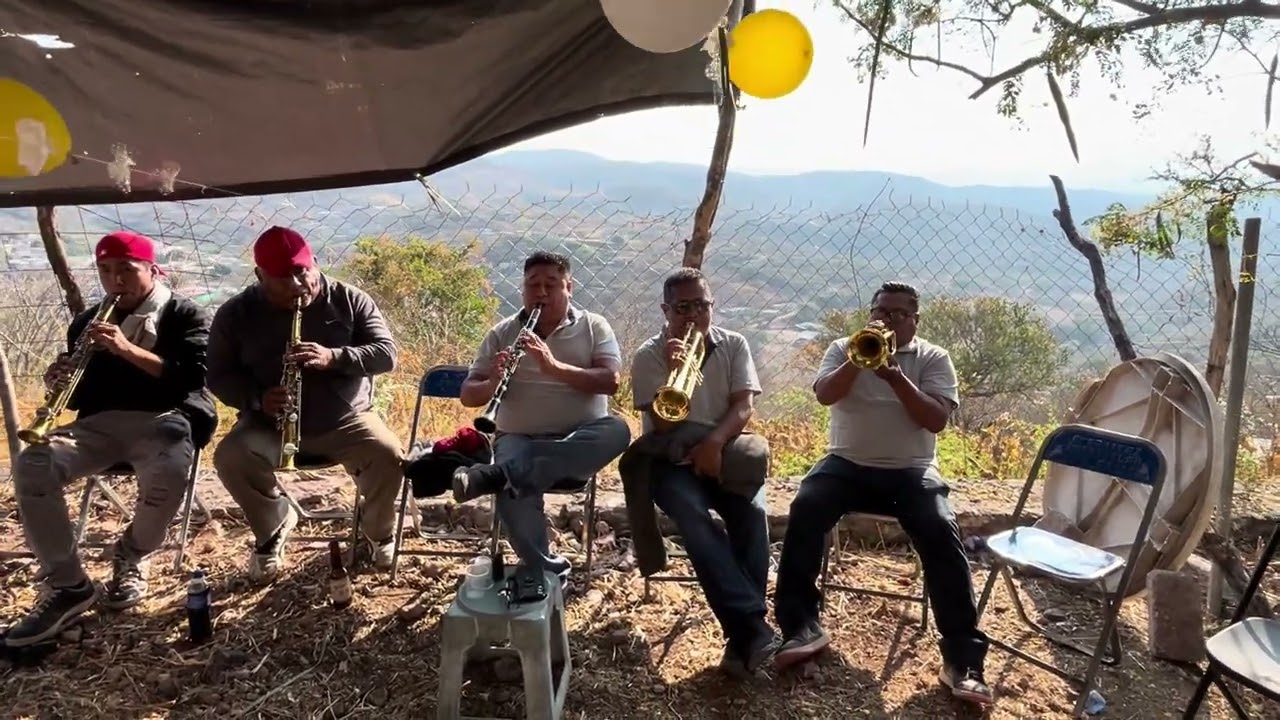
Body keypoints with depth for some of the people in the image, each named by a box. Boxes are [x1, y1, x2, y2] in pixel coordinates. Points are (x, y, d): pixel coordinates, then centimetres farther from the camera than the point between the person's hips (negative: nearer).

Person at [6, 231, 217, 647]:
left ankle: (130, 557, -3)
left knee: (169, 475, -37)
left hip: (163, 420, -4)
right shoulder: (87, 322, 18)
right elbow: (79, 396, 19)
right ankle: (68, 586, -14)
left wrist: (128, 350, -23)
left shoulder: (184, 315, 3)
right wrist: (58, 381, -5)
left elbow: (194, 375, -13)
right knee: (31, 466, -25)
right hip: (101, 424, 5)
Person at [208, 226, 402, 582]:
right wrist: (257, 399, -20)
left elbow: (387, 353, -7)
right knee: (230, 458, -28)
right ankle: (273, 526, 4)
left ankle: (377, 530, 6)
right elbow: (219, 376, 2)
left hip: (346, 420, -1)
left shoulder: (349, 300, -3)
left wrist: (334, 357, -26)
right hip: (270, 425, 1)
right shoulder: (236, 313, 0)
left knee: (388, 457, -27)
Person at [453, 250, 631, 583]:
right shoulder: (502, 332, 7)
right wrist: (493, 383, -20)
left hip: (581, 440, 1)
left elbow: (610, 382, -11)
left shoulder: (594, 326, 5)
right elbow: (468, 395, 4)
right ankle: (547, 571, -12)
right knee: (513, 492, -34)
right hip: (519, 439, 0)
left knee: (617, 430, -34)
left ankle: (497, 474, -39)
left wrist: (554, 367, -25)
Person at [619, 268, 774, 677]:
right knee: (693, 516, -33)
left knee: (753, 513, -28)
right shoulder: (649, 356, 1)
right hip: (672, 458, -2)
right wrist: (675, 372, -23)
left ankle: (743, 635, -21)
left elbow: (744, 406, -3)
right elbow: (663, 424, -9)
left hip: (725, 452, 2)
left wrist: (715, 441, -22)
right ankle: (753, 628, -33)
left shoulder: (734, 345, 8)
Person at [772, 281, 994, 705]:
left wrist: (896, 377, -18)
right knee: (805, 509, -26)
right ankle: (801, 625, -16)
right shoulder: (844, 348, 9)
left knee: (941, 531, -25)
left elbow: (937, 420, -7)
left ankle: (963, 656, -17)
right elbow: (824, 395, -7)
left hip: (910, 470, 0)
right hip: (848, 464, 1)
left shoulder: (933, 358, 6)